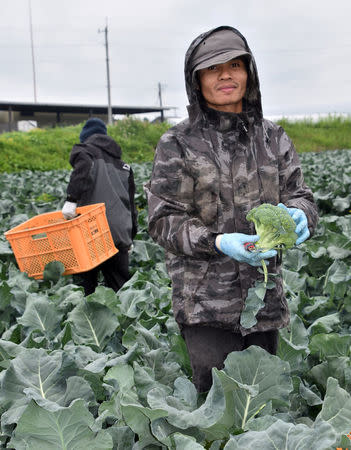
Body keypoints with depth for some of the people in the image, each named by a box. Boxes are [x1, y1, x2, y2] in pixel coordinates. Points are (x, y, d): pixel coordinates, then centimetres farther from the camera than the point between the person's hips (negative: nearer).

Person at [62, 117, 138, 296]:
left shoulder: (84, 150, 7)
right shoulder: (122, 164, 25)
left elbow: (84, 168, -20)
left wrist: (71, 199, -24)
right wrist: (130, 236, 33)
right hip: (120, 234, 6)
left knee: (87, 282, 3)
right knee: (119, 284, 11)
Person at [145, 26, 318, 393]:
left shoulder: (272, 137, 7)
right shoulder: (177, 143, -5)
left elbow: (299, 195, 8)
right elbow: (163, 221, -7)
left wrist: (297, 214, -17)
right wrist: (217, 242, -23)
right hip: (205, 303, -4)